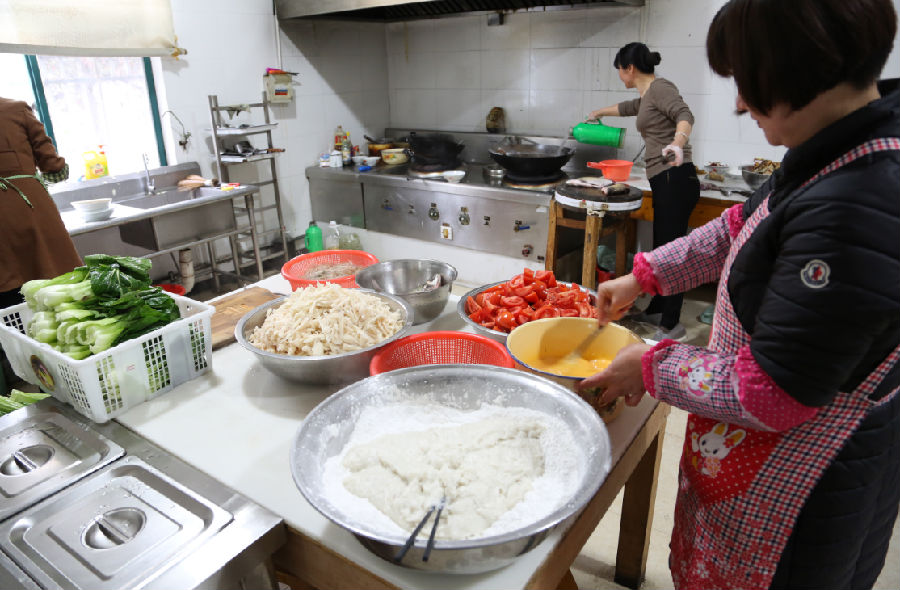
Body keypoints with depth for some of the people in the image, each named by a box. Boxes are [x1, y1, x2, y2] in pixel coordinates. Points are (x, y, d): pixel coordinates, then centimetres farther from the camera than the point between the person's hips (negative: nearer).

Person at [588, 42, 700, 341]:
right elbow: (628, 107, 46)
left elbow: (684, 114, -22)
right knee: (662, 248, 13)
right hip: (665, 182, 10)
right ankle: (656, 310, 23)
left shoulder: (660, 87, -5)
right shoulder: (646, 95, 24)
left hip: (675, 179, -10)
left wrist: (678, 141, -42)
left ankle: (671, 323, -6)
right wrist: (600, 112, 63)